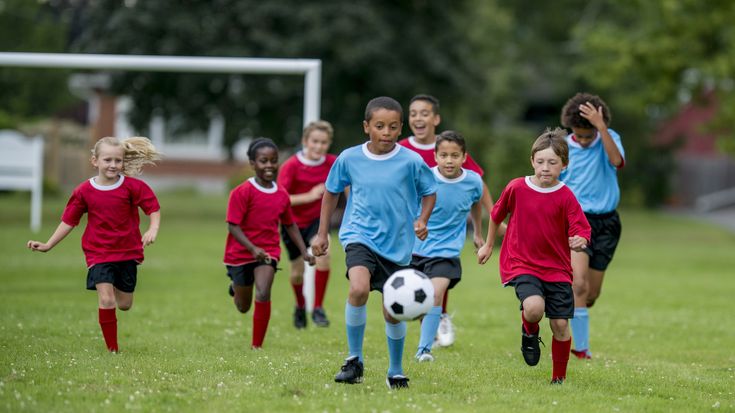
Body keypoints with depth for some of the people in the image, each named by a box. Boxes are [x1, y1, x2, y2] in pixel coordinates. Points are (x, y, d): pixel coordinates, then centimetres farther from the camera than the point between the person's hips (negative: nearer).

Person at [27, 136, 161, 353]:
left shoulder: (132, 186, -8)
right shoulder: (84, 191, -5)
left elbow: (153, 207, -4)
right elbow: (69, 221, 3)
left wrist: (153, 229, -24)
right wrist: (48, 245, 2)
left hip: (127, 252, 1)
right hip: (98, 252, -1)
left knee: (124, 305, 10)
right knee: (106, 300, -17)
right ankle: (113, 349, -6)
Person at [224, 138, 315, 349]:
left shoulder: (282, 195, -1)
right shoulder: (242, 192, -16)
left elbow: (290, 225, 14)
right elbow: (233, 226, -20)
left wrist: (304, 251, 9)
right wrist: (253, 248, -32)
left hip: (268, 252, 2)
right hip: (241, 253, -2)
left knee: (263, 295, -23)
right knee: (243, 307, 13)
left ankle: (257, 346, -10)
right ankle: (236, 287, 52)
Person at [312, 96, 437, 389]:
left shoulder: (411, 162, -8)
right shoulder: (349, 159, -4)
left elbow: (429, 193, 7)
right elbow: (331, 192, 13)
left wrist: (422, 220, -11)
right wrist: (322, 233, 13)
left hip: (396, 245, 1)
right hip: (359, 236, -1)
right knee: (359, 289, -28)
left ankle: (396, 372, 31)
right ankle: (354, 360, -13)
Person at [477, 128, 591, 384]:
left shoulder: (566, 197, -7)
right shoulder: (516, 188, -3)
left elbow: (581, 232, -11)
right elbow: (497, 215, 15)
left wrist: (580, 242, -35)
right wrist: (488, 245, 25)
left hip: (557, 269, 1)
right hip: (522, 264, -1)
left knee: (560, 324, -1)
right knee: (534, 308, -28)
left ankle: (559, 379, 19)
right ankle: (530, 333, 9)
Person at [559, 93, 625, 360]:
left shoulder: (609, 139, -1)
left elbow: (616, 161, -25)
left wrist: (601, 126, -30)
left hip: (606, 222, 2)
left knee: (592, 294, 8)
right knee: (578, 284, -20)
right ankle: (581, 348, -15)